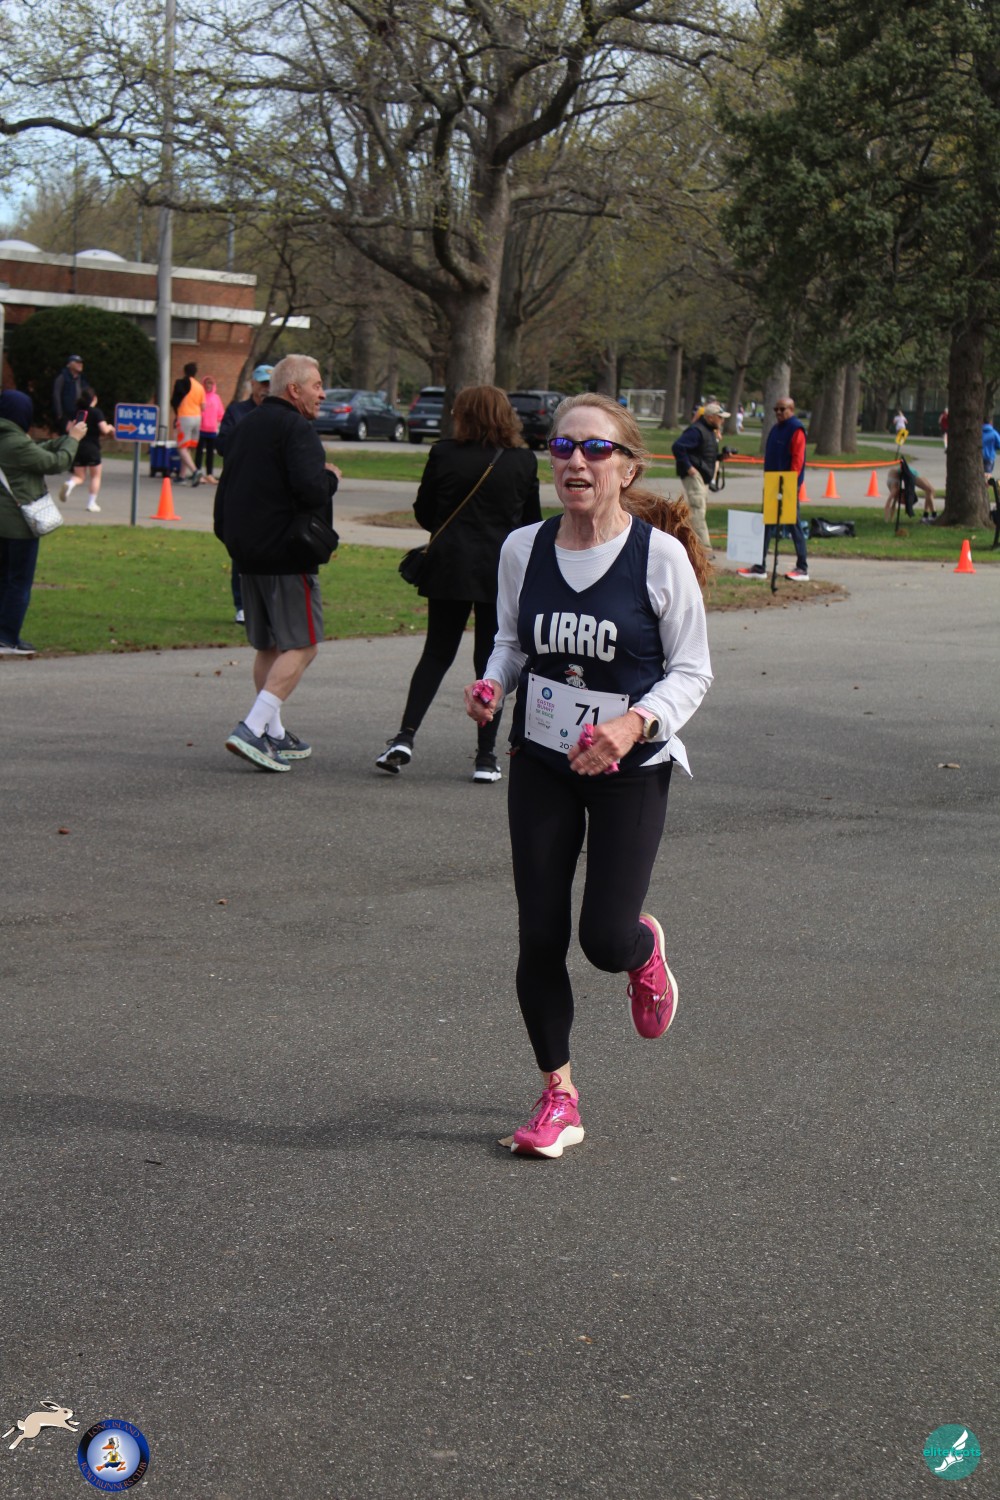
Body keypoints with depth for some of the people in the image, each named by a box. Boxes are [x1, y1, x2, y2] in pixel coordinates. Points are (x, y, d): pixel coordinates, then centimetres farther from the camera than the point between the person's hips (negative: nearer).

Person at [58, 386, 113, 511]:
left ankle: (70, 483, -22)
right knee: (95, 476, 12)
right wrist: (110, 427, 6)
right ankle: (91, 503, 7)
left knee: (79, 476, 13)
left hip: (78, 448, 4)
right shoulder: (97, 412, -8)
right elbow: (104, 430, -16)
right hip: (92, 448, -4)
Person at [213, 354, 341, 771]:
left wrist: (230, 538, 25)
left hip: (247, 555, 9)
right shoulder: (295, 429, -13)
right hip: (287, 556, -9)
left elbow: (225, 491, 21)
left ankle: (274, 735, 20)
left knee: (268, 647, 15)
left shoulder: (245, 427, 16)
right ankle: (252, 728, -17)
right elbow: (311, 489, -26)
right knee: (301, 645, -6)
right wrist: (330, 476, -5)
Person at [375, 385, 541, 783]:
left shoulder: (444, 455, -4)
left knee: (436, 654, 12)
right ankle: (486, 756, 5)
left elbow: (423, 512, 4)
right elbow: (531, 521, 8)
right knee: (491, 660, 6)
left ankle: (405, 735, -2)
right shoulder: (523, 461, 0)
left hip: (450, 567, 0)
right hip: (502, 571, 0)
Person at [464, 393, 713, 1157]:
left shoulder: (661, 555, -12)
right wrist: (492, 684, -9)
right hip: (541, 763, 3)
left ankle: (646, 948, 35)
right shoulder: (523, 549, -2)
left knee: (605, 937, -5)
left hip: (630, 770, -3)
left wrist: (635, 723, -23)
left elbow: (693, 670, -6)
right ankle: (558, 1096, 17)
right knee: (540, 936, 2)